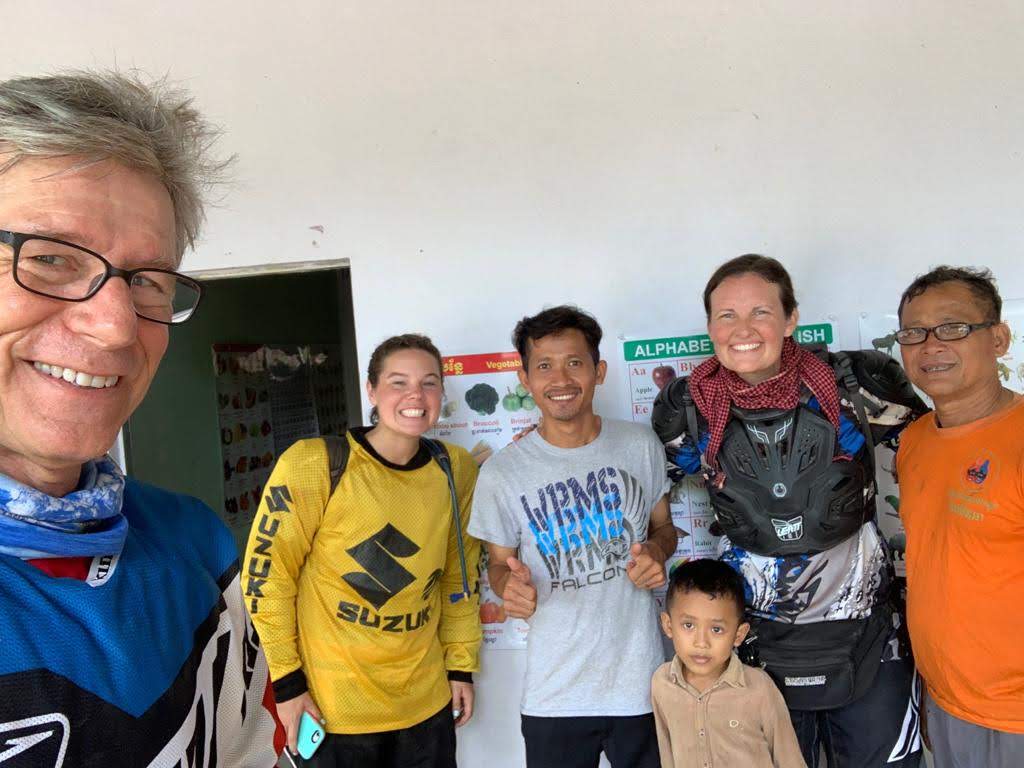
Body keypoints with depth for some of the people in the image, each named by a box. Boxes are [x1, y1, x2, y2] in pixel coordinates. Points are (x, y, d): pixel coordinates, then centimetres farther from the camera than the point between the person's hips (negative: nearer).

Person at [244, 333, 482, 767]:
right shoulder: (312, 465, -16)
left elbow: (459, 575, 8)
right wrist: (286, 681, -8)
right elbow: (267, 576, -10)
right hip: (335, 707, -4)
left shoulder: (455, 471, -2)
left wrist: (461, 666, 9)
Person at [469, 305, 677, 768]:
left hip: (642, 682, 2)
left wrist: (656, 551, -10)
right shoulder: (502, 473, -9)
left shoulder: (640, 446, -3)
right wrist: (508, 584, -18)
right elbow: (499, 560, 4)